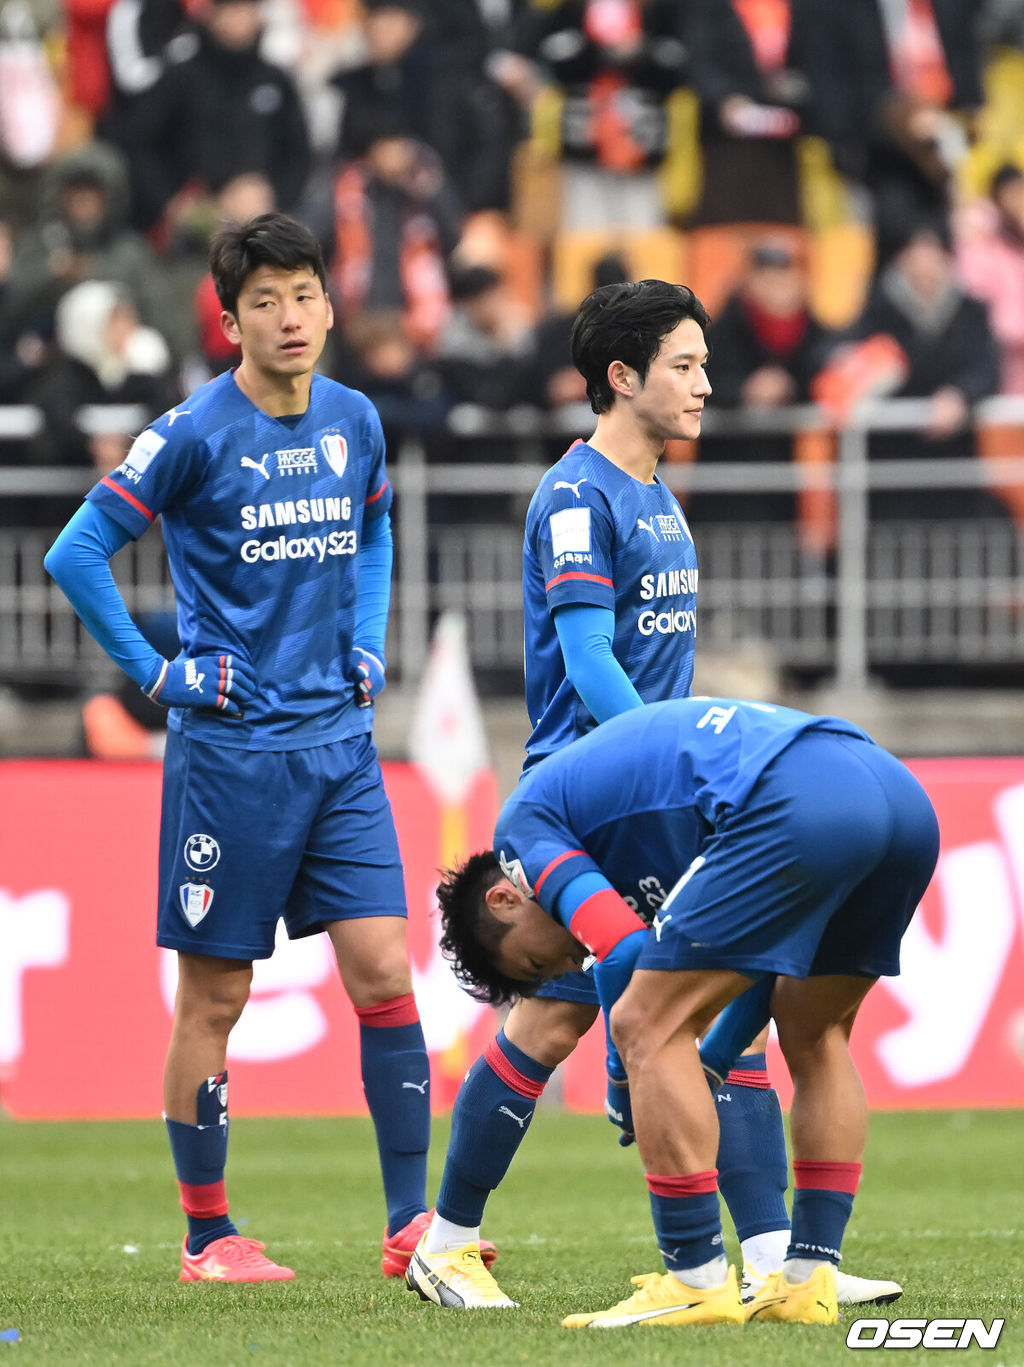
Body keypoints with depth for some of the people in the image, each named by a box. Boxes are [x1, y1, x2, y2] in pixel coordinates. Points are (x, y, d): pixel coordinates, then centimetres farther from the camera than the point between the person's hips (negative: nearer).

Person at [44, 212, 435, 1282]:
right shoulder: (194, 434, -11)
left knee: (383, 971, -3)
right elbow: (75, 554, -9)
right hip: (229, 747, -5)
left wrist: (368, 640, 13)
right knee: (214, 997, 3)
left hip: (340, 742, 5)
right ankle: (206, 1234, 13)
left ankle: (409, 1221, 1)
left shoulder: (354, 422, 6)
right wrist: (156, 671, -8)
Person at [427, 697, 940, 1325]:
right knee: (816, 1035, 26)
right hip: (906, 797, 9)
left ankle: (697, 1281, 1)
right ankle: (811, 1280, 21)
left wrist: (625, 1074, 14)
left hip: (796, 805, -9)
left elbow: (622, 951, 0)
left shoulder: (524, 822, 15)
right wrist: (706, 1061, 42)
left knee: (647, 1028, 1)